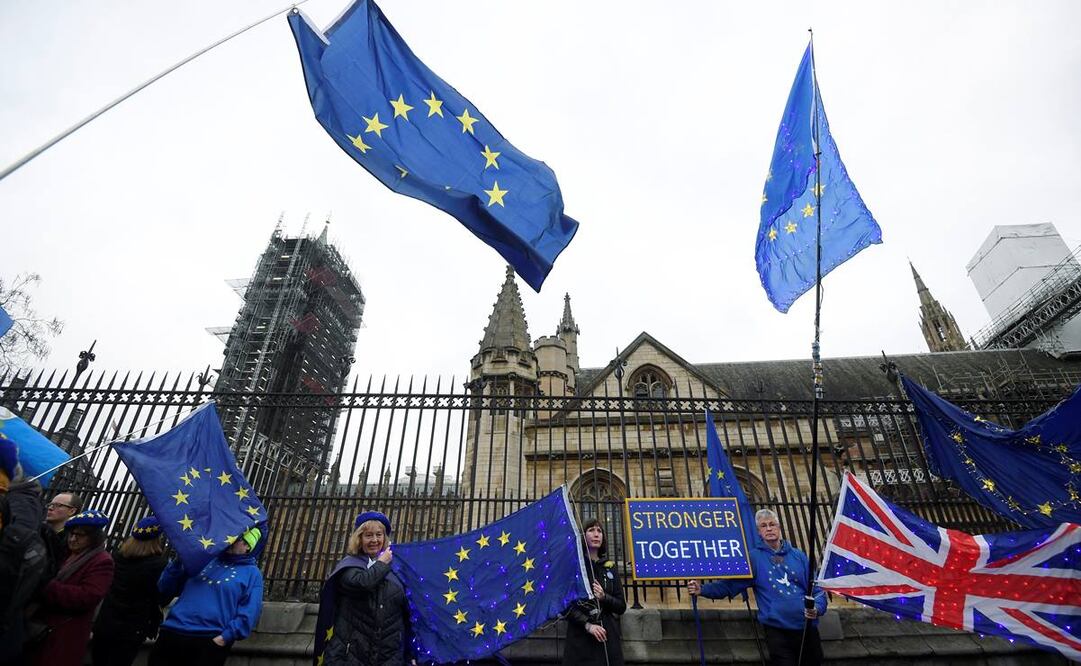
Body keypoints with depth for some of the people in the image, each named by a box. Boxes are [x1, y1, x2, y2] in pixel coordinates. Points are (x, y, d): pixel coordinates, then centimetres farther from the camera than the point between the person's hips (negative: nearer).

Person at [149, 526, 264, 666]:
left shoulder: (252, 572, 4)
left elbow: (249, 613, -6)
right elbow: (165, 589, 17)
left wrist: (224, 638, -17)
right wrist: (179, 560, 3)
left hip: (211, 641, -4)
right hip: (172, 633, 4)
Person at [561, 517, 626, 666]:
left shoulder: (610, 567, 9)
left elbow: (622, 607, 9)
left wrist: (604, 597, -9)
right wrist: (587, 625, -17)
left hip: (609, 637, 3)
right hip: (581, 638, -3)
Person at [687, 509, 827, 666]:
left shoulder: (798, 555, 8)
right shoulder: (753, 557, -1)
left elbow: (816, 588, 9)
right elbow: (729, 585, -6)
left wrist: (817, 609, -12)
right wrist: (702, 589, -20)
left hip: (808, 628, 3)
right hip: (777, 630, -3)